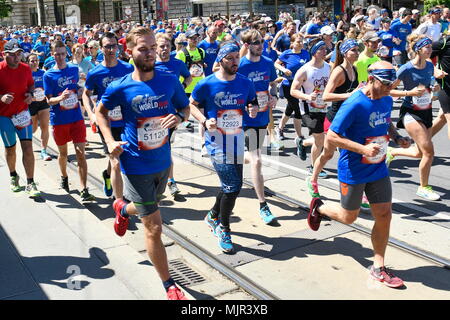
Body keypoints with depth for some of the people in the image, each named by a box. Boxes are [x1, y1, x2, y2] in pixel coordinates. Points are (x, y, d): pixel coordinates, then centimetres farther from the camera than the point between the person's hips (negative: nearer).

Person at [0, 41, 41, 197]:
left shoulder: (26, 69, -1)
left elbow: (31, 84, 15)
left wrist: (30, 94, -5)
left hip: (23, 113, 2)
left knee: (28, 146, -7)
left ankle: (30, 184, -2)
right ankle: (13, 177, 36)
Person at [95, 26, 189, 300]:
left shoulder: (169, 81, -7)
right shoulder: (120, 88, -14)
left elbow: (186, 108, 8)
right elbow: (100, 111, 6)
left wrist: (179, 118, -15)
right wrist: (110, 141, -8)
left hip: (163, 161, 4)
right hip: (136, 165, -4)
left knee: (147, 208, 29)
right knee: (154, 227, -2)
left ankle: (123, 209, 65)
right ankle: (169, 285, 16)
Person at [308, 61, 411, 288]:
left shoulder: (386, 100, 1)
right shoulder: (354, 105, -23)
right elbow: (331, 136, -22)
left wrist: (397, 137, 1)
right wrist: (363, 148, -29)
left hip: (378, 168, 6)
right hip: (353, 170, -6)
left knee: (384, 215, 5)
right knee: (349, 217, 11)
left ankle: (378, 267, 19)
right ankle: (318, 207, 42)